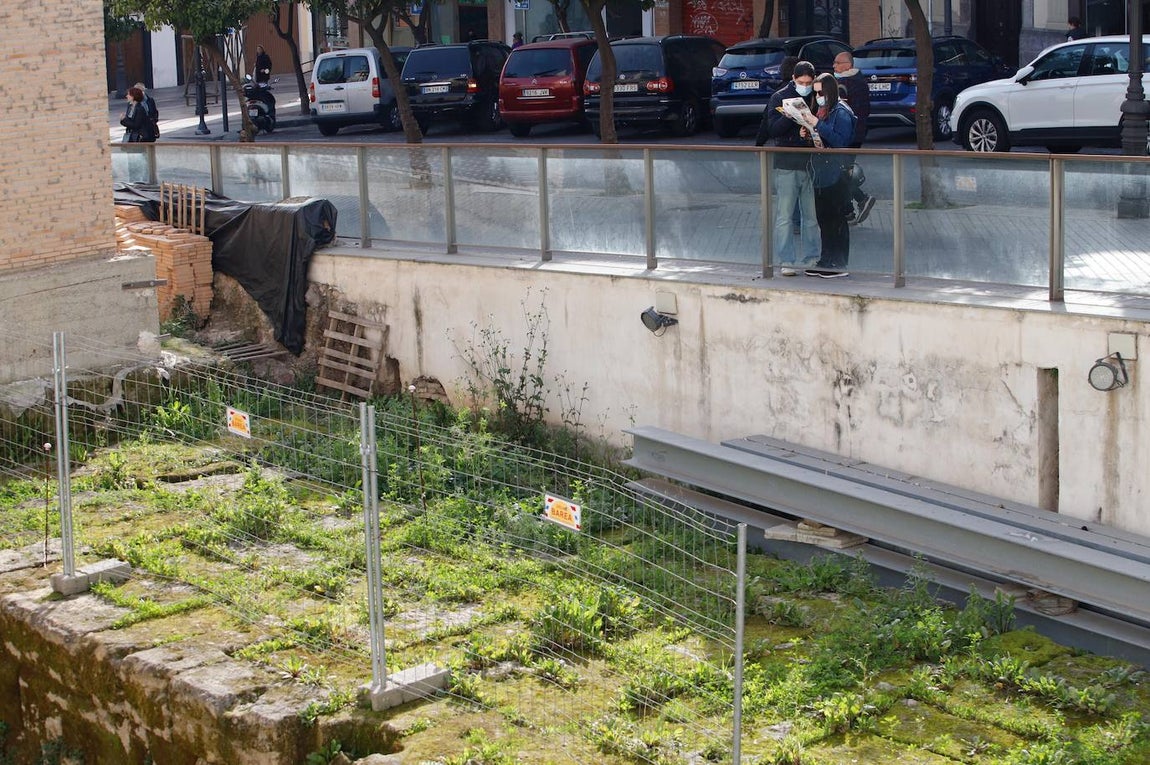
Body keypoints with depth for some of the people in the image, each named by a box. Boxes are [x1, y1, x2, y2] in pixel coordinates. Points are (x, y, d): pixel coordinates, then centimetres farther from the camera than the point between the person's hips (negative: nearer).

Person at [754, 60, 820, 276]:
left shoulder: (816, 98, 10)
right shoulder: (780, 97, 2)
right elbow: (773, 129, -6)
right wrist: (792, 117, -21)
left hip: (811, 163, 3)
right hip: (787, 164, -3)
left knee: (811, 216, 7)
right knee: (785, 216, -3)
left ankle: (811, 258, 14)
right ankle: (786, 261, 0)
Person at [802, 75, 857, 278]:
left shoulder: (841, 112, -9)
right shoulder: (822, 111, 16)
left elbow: (840, 141, -20)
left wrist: (817, 124, -21)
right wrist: (809, 133, 4)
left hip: (836, 175, -9)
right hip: (820, 173, 9)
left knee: (836, 219, -5)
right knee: (823, 219, 11)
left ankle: (839, 265, -1)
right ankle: (826, 262, 17)